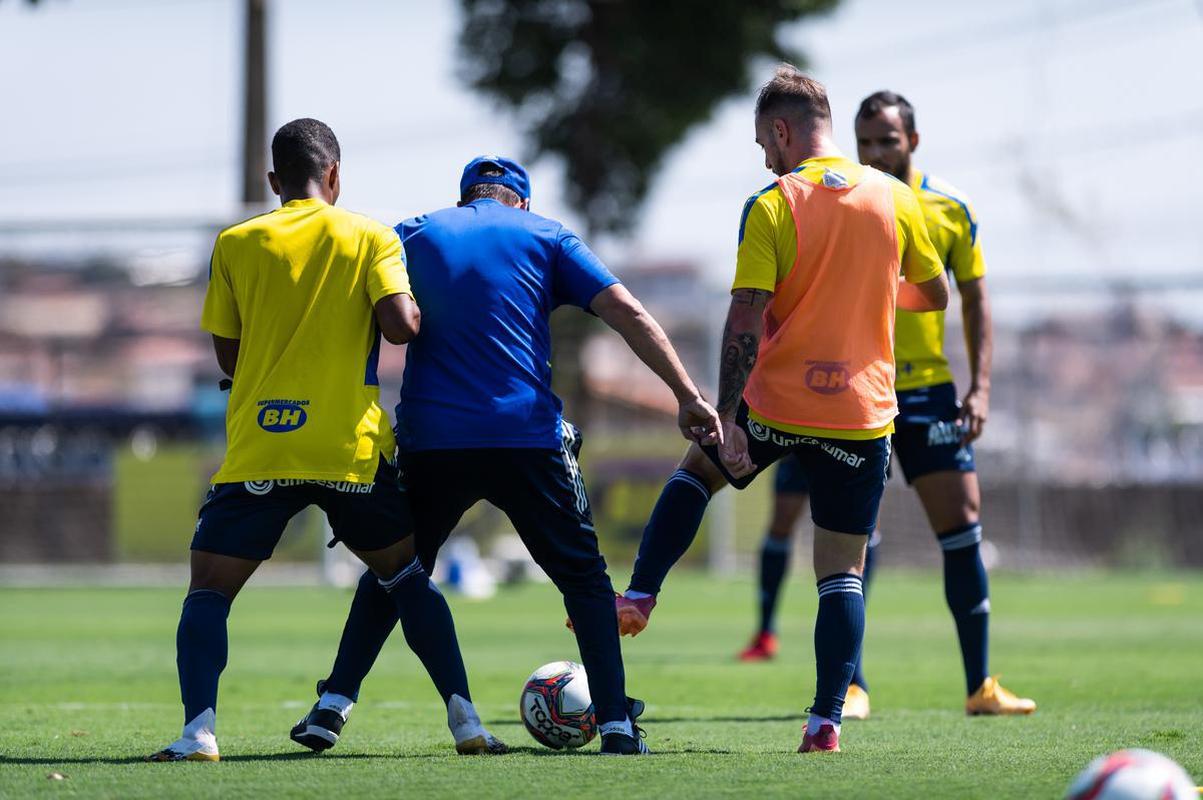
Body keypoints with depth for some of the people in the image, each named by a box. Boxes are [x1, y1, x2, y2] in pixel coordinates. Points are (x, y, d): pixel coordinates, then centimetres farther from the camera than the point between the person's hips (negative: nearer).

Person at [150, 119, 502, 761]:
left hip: (258, 449, -1)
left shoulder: (235, 244, 6)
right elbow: (399, 323, -10)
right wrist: (419, 316, 12)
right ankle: (465, 718, 11)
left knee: (209, 589, 6)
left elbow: (228, 355, 10)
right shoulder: (370, 237, 4)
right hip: (352, 445, 1)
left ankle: (198, 728, -16)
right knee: (405, 575, 20)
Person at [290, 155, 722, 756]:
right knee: (583, 577, 10)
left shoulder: (413, 234, 16)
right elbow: (626, 312, 1)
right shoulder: (545, 236, 11)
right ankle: (616, 724, 1)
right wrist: (688, 396, 0)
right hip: (527, 438, -2)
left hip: (428, 440, 2)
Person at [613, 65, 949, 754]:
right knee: (843, 575, 7)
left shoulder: (770, 206, -8)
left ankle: (639, 598, 20)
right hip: (863, 414, 2)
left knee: (694, 474, 28)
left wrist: (727, 419, -12)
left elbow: (745, 321, -13)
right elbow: (936, 294, 12)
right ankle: (827, 723, -2)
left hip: (776, 406, -2)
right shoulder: (895, 198, 1)